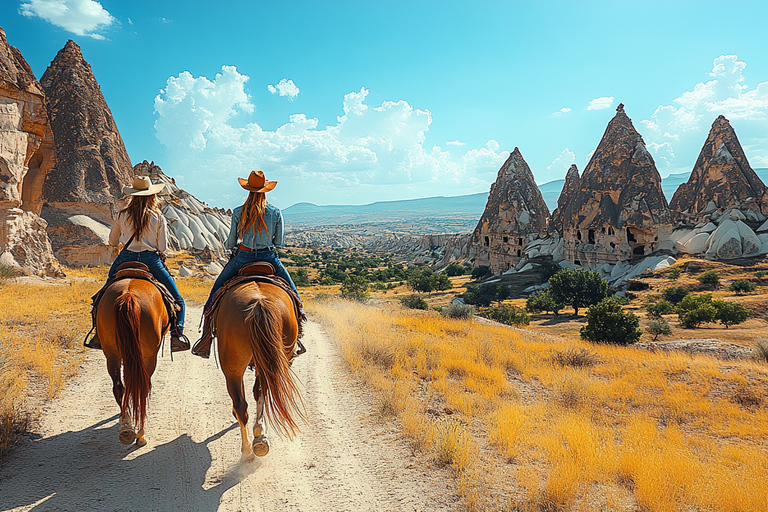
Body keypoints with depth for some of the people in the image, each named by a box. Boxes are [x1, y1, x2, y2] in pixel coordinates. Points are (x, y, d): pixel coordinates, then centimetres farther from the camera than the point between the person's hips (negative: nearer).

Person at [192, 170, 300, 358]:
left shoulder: (238, 212, -3)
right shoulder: (275, 212, -3)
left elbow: (230, 243, 1)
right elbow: (280, 242, 1)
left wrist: (226, 243, 24)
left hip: (243, 258, 0)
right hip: (269, 258, 0)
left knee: (216, 292, 18)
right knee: (293, 295, 18)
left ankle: (206, 337, 15)